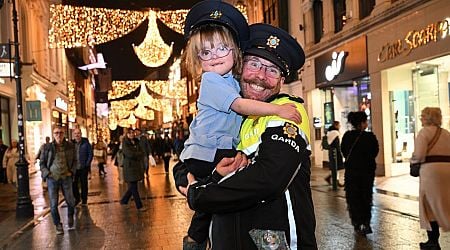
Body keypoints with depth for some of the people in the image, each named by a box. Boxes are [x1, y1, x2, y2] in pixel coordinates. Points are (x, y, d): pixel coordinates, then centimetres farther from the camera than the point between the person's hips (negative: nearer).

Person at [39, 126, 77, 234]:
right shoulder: (48, 147, -4)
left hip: (66, 177, 1)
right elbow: (41, 162, 4)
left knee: (70, 201, 6)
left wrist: (72, 171, -1)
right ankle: (58, 225, 18)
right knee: (53, 204, 2)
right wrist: (47, 173, -7)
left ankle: (70, 219, 34)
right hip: (52, 178, -1)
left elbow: (74, 160, 11)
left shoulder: (70, 146, 0)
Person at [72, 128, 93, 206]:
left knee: (84, 184, 8)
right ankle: (77, 198, 24)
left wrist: (87, 164, -8)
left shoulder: (86, 143, -4)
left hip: (83, 168, -2)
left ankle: (84, 200, 20)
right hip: (74, 168, 2)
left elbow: (90, 154, -2)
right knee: (74, 184, 4)